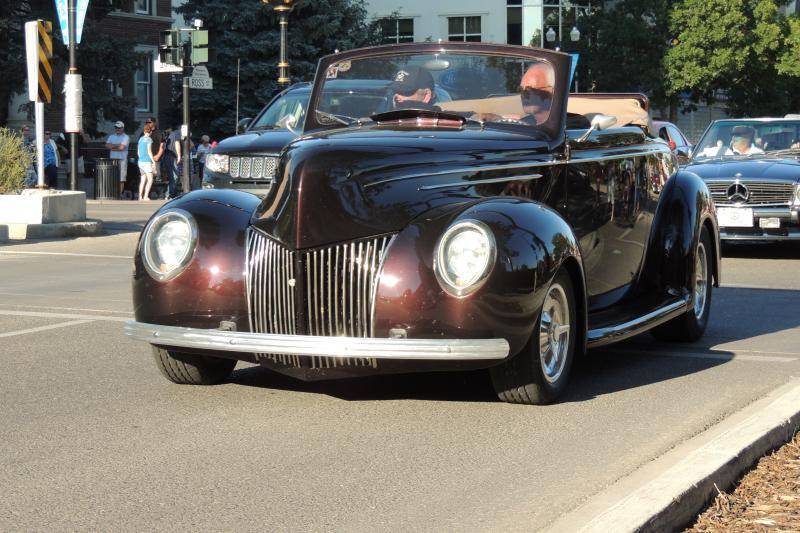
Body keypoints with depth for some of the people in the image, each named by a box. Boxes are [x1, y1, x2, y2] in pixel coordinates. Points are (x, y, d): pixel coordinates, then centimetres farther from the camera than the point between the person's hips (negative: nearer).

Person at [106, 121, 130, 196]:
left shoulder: (126, 137, 2)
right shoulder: (111, 136, 19)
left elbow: (122, 147, -11)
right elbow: (107, 145, 3)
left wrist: (112, 147, 1)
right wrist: (117, 145, -6)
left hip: (122, 159, -5)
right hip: (112, 159, 5)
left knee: (121, 179, -6)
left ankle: (120, 194, -5)